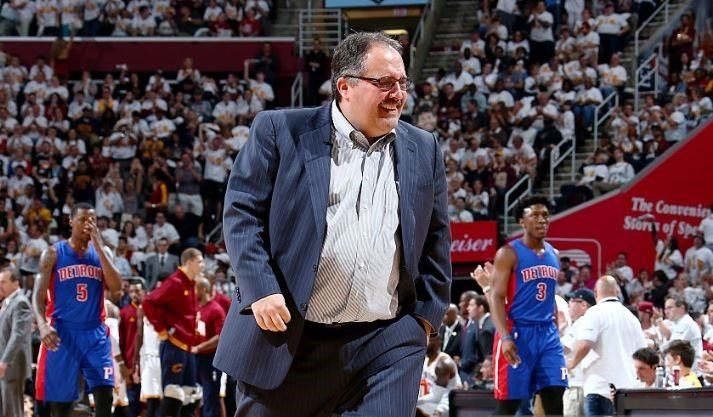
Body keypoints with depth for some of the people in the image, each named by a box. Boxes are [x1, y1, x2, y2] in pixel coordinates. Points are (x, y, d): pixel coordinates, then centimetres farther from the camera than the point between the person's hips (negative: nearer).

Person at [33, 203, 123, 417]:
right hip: (62, 333, -1)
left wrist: (99, 247, -10)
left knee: (104, 391, -12)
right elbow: (39, 295, -3)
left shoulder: (101, 252, 9)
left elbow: (116, 289, -6)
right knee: (60, 398, 1)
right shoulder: (53, 253, 2)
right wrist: (42, 325, -23)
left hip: (95, 333, 2)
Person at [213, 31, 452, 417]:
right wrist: (261, 290, -13)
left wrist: (428, 313, 9)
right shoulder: (281, 132, 1)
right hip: (289, 337, -2)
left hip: (387, 342, 2)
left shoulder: (423, 151, 13)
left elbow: (436, 240, 18)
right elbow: (242, 212, -2)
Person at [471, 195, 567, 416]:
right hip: (518, 333, -6)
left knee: (554, 395, -1)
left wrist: (556, 333, 17)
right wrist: (505, 337, -23)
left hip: (547, 333, 6)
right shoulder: (509, 254, -7)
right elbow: (496, 297, -12)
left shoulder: (553, 254, 14)